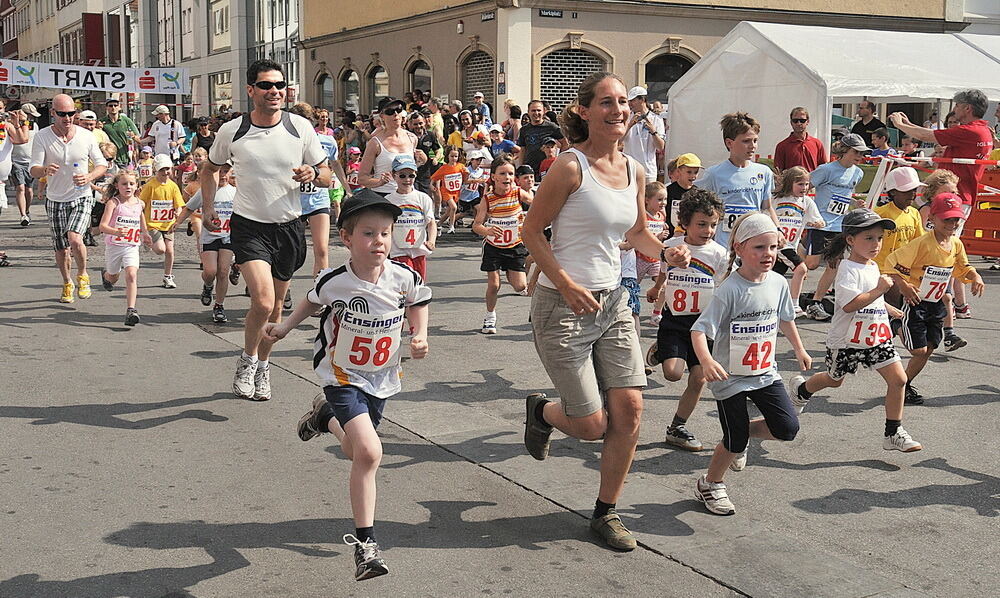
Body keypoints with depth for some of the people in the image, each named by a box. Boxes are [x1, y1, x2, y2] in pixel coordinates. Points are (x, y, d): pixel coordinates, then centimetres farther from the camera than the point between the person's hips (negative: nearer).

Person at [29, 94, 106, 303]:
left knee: (75, 239, -23)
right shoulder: (42, 137, -8)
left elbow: (102, 165, 4)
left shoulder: (86, 136, -5)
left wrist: (89, 177, -18)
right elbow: (34, 170, -13)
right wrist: (45, 170, -37)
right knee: (61, 249, 8)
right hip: (55, 200, 1)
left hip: (82, 198, -1)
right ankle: (67, 284, 33)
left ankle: (83, 276, 4)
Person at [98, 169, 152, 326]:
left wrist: (145, 234, 13)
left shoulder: (139, 203, 3)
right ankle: (105, 274, 58)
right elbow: (103, 225, -20)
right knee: (113, 277, 18)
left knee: (132, 275, -20)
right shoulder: (113, 203, -11)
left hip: (132, 247, 2)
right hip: (114, 246, -1)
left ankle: (131, 310, -23)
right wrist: (116, 232, -39)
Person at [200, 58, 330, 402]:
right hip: (249, 226, -2)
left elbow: (326, 177, 5)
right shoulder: (231, 131, -5)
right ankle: (248, 359, 7)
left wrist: (313, 174, -17)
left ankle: (262, 365, 35)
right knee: (263, 302, -20)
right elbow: (210, 169, 15)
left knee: (275, 308, 12)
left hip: (289, 227, 2)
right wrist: (207, 207, 4)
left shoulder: (301, 128, -3)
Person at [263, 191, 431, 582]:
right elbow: (312, 301, 6)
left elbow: (418, 302, 9)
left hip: (382, 377, 4)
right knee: (369, 452, -21)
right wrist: (286, 326, -1)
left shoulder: (404, 279, -16)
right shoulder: (334, 282, -19)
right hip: (343, 376, -4)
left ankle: (326, 415, 51)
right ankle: (365, 542, -8)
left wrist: (420, 335, -5)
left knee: (355, 453, 18)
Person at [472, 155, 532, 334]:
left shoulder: (519, 193, -12)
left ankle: (511, 276, 32)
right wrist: (487, 230, -38)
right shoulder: (488, 199, -14)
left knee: (520, 287, -5)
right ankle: (490, 317, 20)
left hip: (515, 246, 1)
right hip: (493, 246, 0)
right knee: (493, 285, -3)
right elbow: (476, 225, -18)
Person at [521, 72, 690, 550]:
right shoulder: (570, 166, -14)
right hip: (562, 306, -6)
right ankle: (541, 411, 33)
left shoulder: (634, 170, 6)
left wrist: (666, 253, 0)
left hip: (613, 301, 6)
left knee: (629, 409, -1)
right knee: (591, 426, -3)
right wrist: (567, 284, -19)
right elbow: (531, 231, -10)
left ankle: (606, 512, 17)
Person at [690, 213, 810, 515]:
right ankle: (709, 485, 28)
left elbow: (785, 319, 18)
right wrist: (707, 361, -42)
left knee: (787, 428, -4)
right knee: (735, 440, 2)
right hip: (730, 375, -5)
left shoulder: (778, 283, -3)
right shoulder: (730, 290, -22)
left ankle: (743, 432, 25)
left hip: (765, 371, 6)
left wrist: (799, 349, 25)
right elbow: (699, 330, -26)